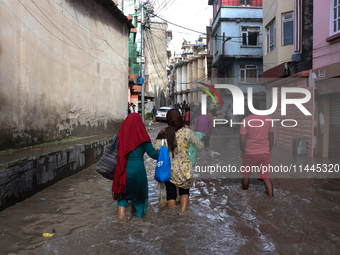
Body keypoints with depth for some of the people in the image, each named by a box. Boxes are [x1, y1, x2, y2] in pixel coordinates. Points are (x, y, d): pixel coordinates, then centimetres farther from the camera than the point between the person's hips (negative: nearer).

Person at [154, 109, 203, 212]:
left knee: (171, 194, 14)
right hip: (184, 168, -1)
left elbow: (156, 150, -12)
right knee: (184, 192, 19)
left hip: (168, 169, 1)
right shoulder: (187, 132, -8)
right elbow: (200, 146, 3)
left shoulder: (163, 133, -6)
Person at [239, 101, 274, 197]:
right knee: (266, 177, 8)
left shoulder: (246, 120, -10)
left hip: (250, 153, -2)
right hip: (265, 153, 3)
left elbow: (242, 140, -11)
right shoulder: (268, 119, 2)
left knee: (246, 175, 15)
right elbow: (271, 137, 10)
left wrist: (242, 151, 4)